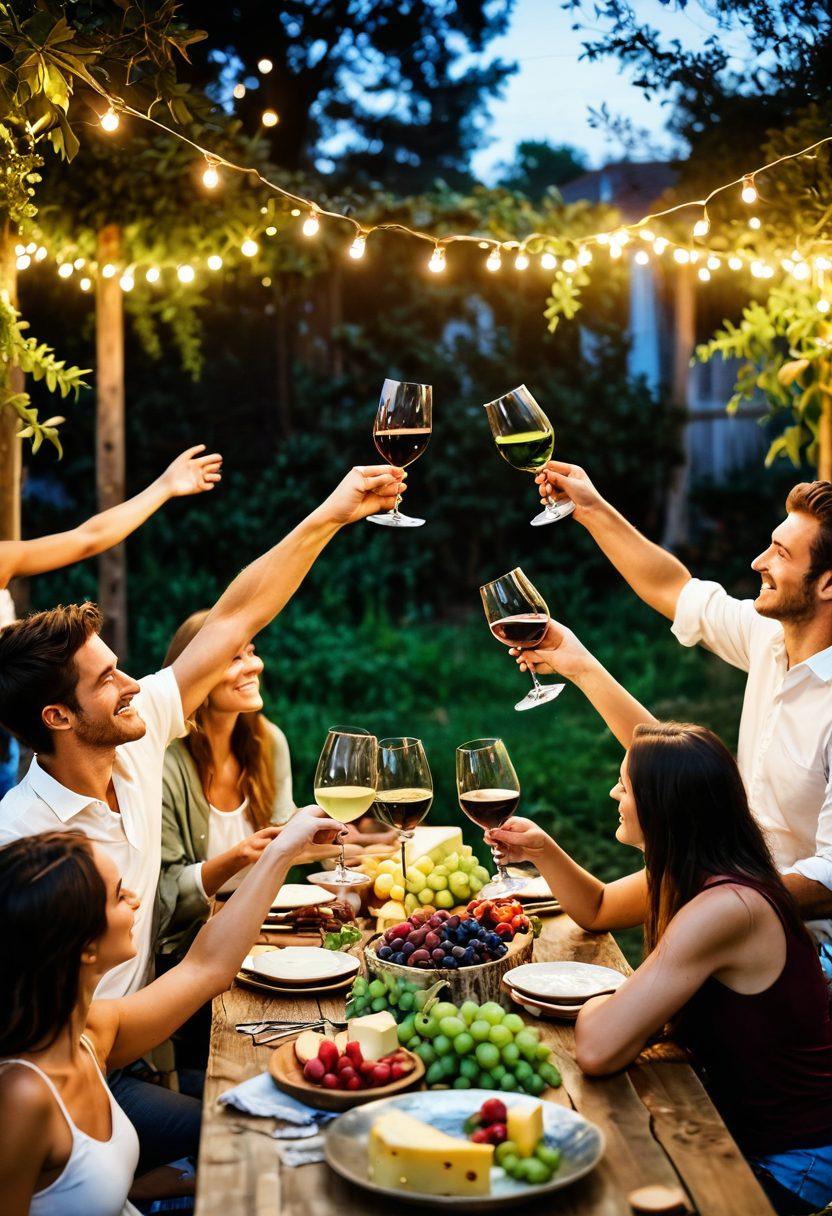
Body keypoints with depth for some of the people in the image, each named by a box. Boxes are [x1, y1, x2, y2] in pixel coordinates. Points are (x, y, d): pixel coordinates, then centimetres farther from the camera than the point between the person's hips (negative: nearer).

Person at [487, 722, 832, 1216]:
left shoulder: (726, 908, -32)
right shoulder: (690, 874, -3)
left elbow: (598, 1051, -37)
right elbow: (596, 908, 18)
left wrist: (596, 1005, -14)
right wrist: (544, 851, -1)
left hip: (785, 1168, -8)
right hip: (740, 1120, 8)